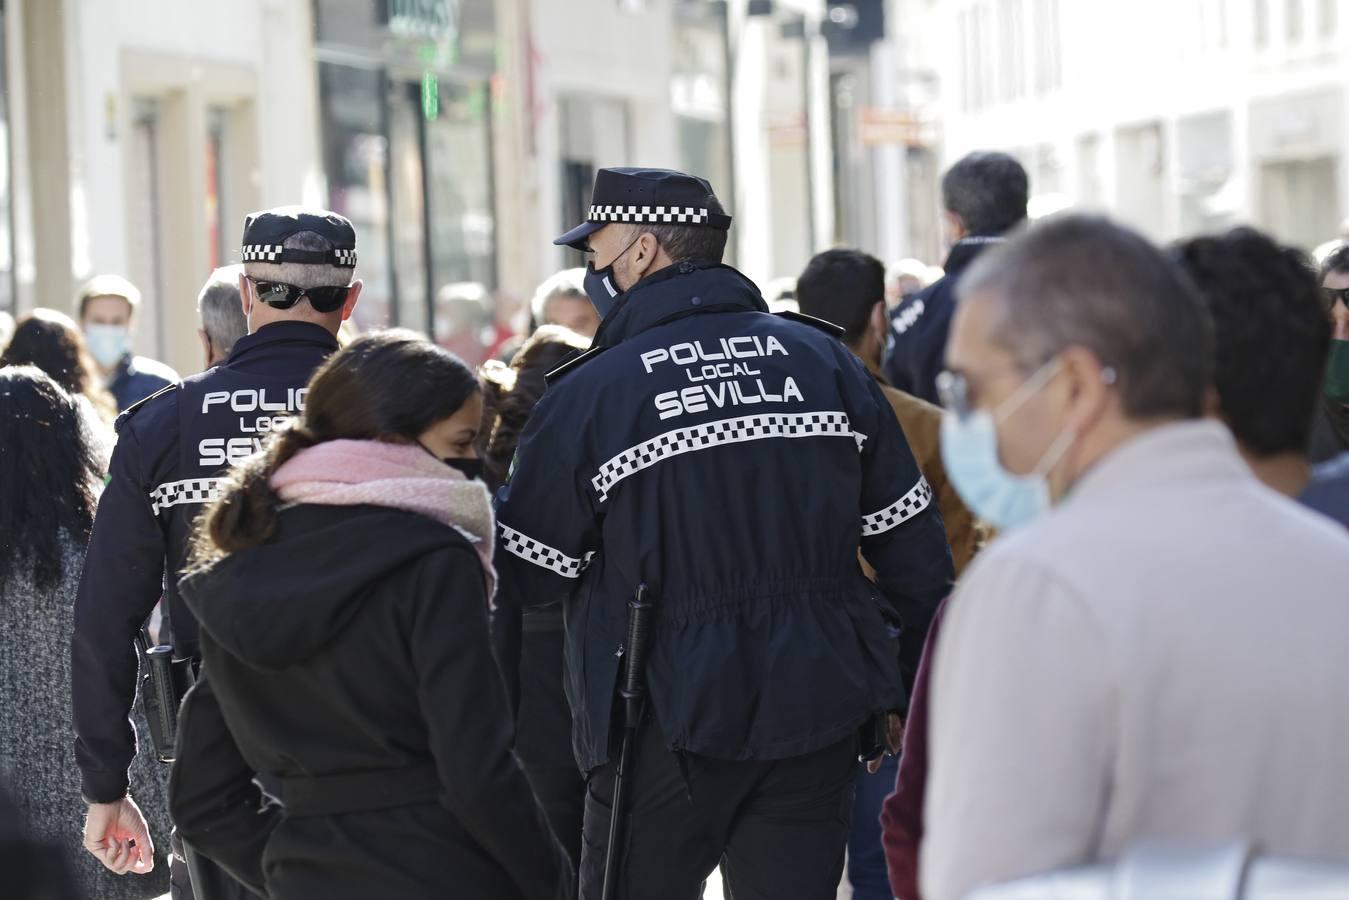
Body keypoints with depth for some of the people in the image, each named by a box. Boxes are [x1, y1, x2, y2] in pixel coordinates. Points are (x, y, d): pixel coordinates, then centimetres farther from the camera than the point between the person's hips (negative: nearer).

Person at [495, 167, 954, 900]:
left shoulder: (588, 394, -8)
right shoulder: (824, 359, 6)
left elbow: (523, 575, -1)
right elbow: (912, 542, 9)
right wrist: (912, 689, 18)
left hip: (668, 732, -4)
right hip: (816, 719, 4)